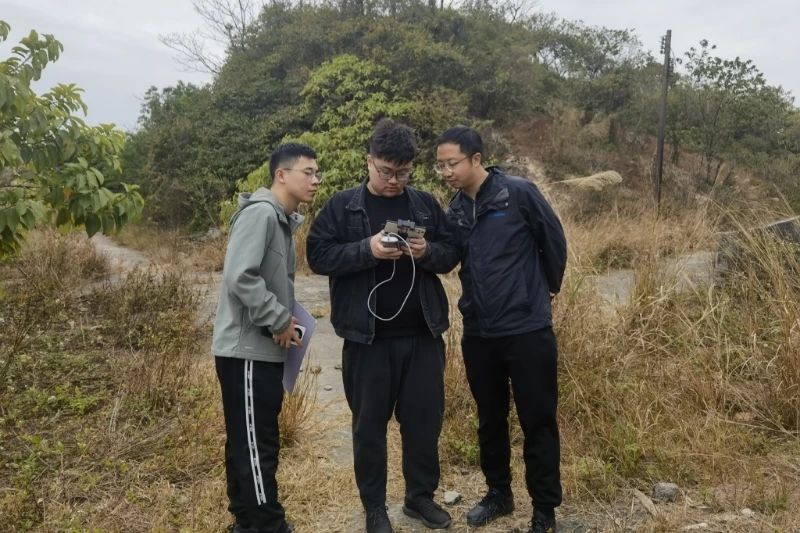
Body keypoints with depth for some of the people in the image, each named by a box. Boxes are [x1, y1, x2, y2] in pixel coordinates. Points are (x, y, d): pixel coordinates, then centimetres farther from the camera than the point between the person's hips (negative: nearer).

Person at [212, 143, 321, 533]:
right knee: (256, 446, -1)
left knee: (248, 443, 18)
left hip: (264, 350, 10)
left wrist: (288, 316, 6)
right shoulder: (260, 213, -16)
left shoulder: (283, 219, 15)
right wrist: (280, 320, -17)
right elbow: (240, 277, -26)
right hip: (246, 350, -10)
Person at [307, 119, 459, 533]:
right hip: (368, 337, -2)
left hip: (423, 335, 3)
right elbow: (318, 255, -6)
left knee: (425, 418, 12)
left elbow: (452, 253, 10)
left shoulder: (426, 204, 8)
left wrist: (428, 251, -12)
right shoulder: (342, 206, -1)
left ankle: (421, 496, 32)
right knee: (370, 423, 9)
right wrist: (367, 249, -20)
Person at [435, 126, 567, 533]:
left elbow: (554, 241, 0)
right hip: (477, 333, 5)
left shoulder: (519, 193, -10)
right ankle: (498, 493, 36)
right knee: (490, 419, 17)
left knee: (538, 422, 5)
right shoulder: (455, 210, 6)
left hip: (527, 329, -5)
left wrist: (546, 288, 11)